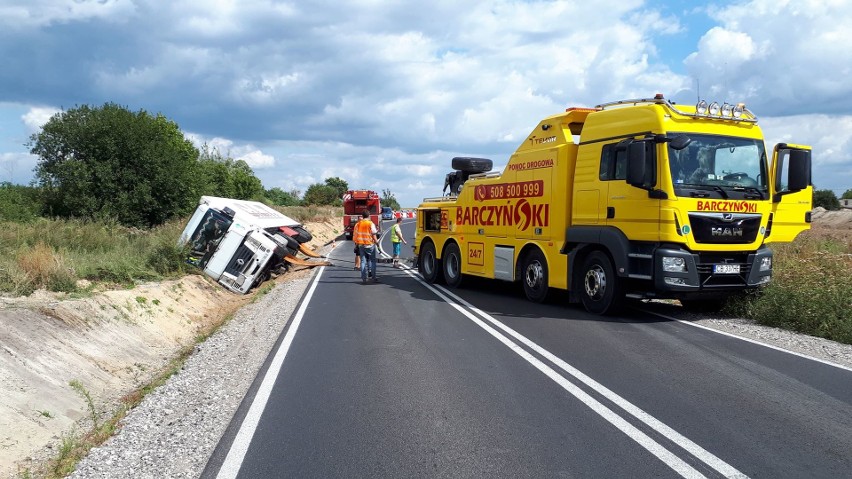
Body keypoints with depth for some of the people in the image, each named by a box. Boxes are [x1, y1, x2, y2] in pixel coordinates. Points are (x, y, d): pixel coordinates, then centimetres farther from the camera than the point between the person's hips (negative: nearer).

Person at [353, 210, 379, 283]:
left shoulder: (357, 224, 4)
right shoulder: (371, 224, -9)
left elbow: (355, 235, 7)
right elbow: (373, 235, -11)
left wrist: (356, 243, 17)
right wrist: (376, 242, 1)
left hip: (361, 245, 3)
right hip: (370, 245, -3)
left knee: (363, 261, 7)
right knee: (372, 261, 5)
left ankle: (364, 278, 5)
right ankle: (374, 278, 2)